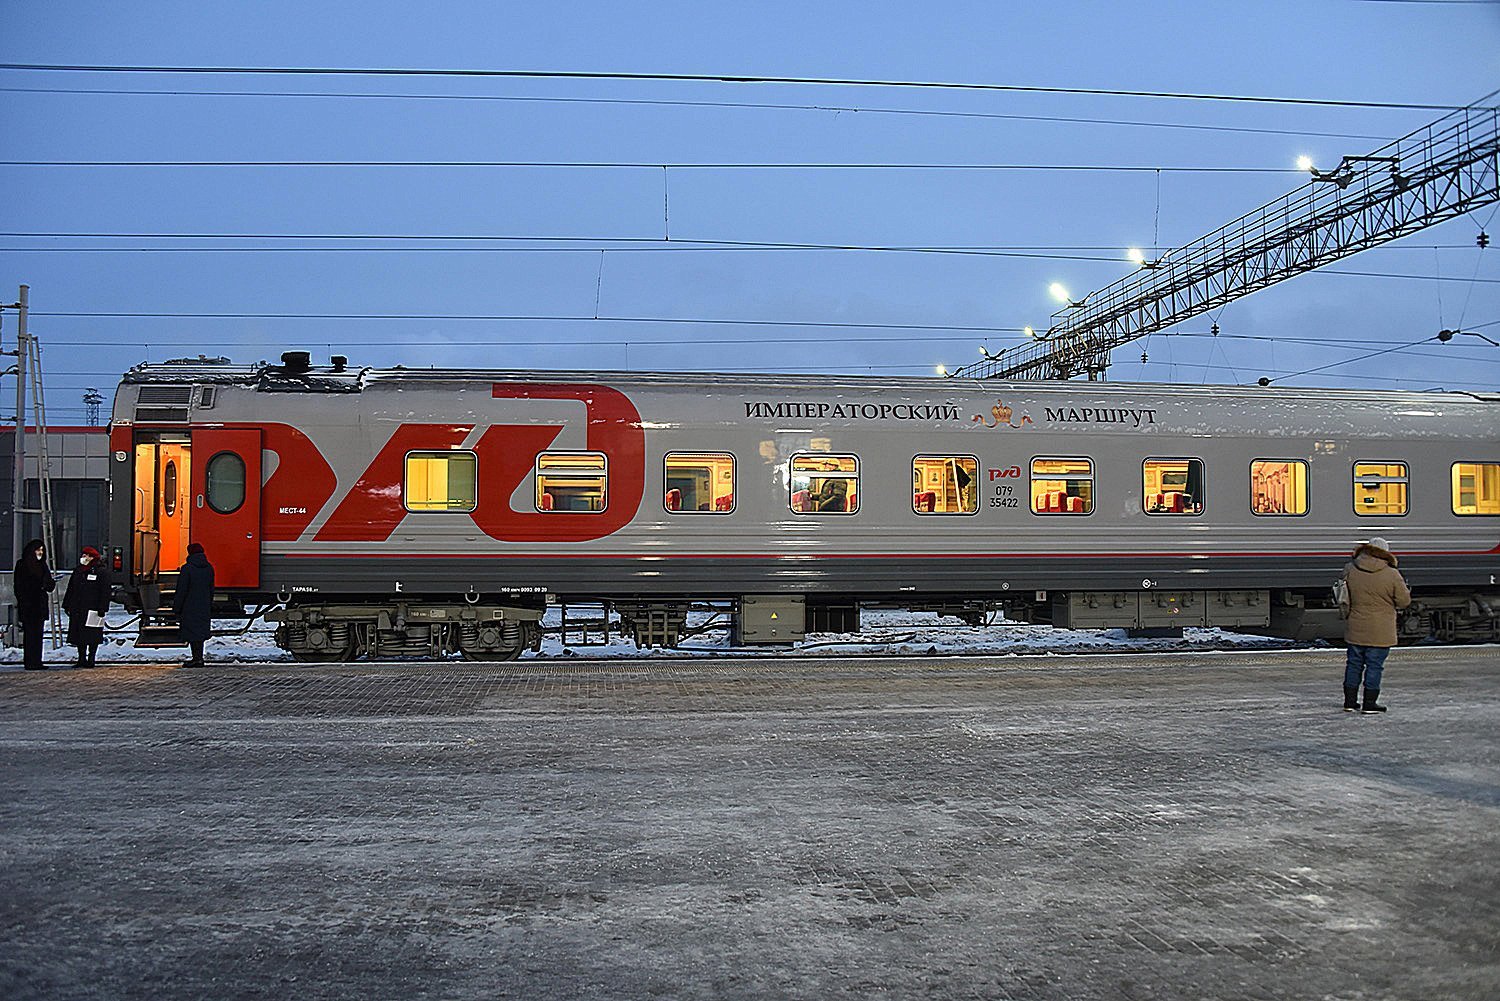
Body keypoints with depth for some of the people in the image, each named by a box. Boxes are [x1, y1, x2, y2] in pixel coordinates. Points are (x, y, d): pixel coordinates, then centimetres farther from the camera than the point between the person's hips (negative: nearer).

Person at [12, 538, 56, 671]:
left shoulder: (42, 566, 17)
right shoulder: (22, 565, -2)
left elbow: (49, 586, 16)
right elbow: (18, 585, -7)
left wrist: (51, 583, -7)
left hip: (40, 605, 6)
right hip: (27, 605, -6)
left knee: (38, 634, 6)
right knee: (30, 633, -8)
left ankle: (37, 662, 8)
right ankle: (30, 663, -9)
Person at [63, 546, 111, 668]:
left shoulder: (102, 571, -4)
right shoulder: (78, 570, 16)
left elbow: (105, 592, -8)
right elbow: (70, 588, 20)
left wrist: (102, 609, -14)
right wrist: (67, 605, 13)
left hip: (92, 608, -6)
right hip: (77, 609, 6)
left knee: (92, 635, -2)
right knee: (78, 634, 7)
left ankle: (91, 659, 5)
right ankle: (81, 658, 15)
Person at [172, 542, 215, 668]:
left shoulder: (187, 568, -14)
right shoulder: (209, 568, 4)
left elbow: (181, 590, -12)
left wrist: (176, 608, -4)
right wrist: (209, 605, 20)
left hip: (190, 607, -6)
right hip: (205, 606, 6)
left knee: (192, 632, 0)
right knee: (201, 631, 12)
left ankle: (197, 658, -1)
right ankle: (199, 658, 15)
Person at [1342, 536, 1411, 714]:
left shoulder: (1350, 570, -3)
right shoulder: (1392, 575, -13)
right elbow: (1404, 601, -4)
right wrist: (1407, 590, 16)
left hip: (1355, 629, 4)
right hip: (1379, 632, -3)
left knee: (1354, 663, 13)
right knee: (1374, 666, 4)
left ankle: (1350, 701, 18)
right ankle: (1370, 703, 7)